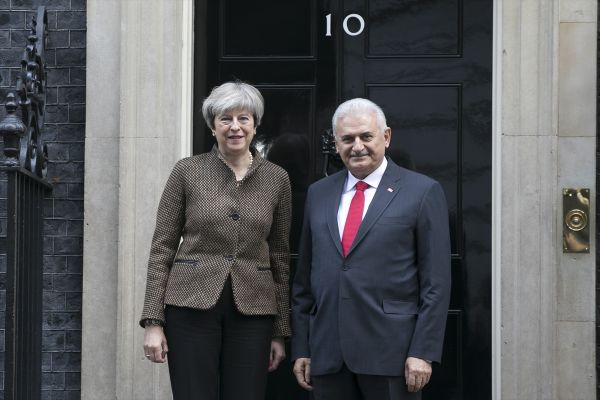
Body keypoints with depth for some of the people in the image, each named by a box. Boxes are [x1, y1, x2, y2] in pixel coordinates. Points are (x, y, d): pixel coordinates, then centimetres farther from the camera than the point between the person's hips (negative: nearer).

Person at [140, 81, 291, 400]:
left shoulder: (276, 179, 7)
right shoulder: (187, 171, 1)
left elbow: (280, 257, 11)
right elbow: (162, 248, 2)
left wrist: (280, 331, 10)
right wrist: (153, 321, -4)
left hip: (252, 311, 2)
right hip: (192, 306, -2)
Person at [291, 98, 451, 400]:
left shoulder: (423, 192, 0)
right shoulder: (318, 194, 13)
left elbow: (436, 282, -4)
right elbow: (304, 278, 14)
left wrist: (423, 352, -10)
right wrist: (301, 349, 9)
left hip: (390, 353, -4)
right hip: (327, 355, 4)